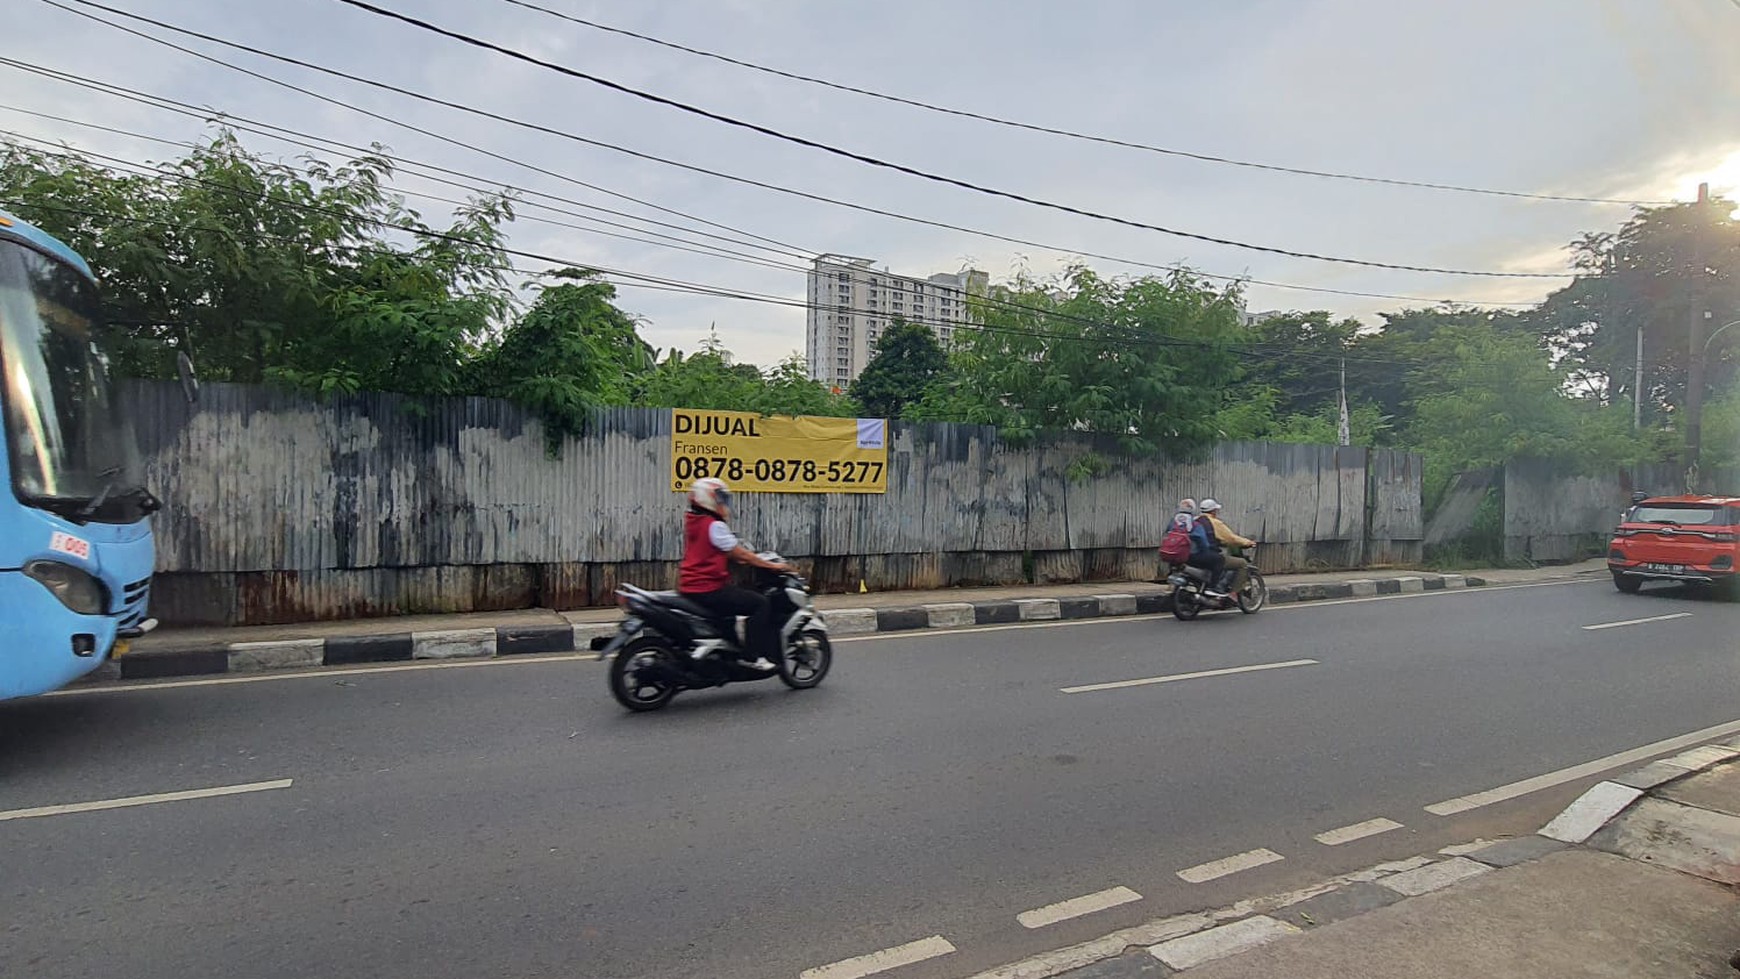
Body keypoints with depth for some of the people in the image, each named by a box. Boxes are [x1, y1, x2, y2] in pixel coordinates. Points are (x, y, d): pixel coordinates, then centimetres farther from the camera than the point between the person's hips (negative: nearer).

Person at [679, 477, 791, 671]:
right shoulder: (714, 526, -15)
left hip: (689, 588, 10)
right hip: (708, 589, -10)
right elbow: (741, 554, -12)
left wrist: (741, 557, 23)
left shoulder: (691, 521, 13)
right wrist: (772, 566, -5)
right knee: (760, 603, -7)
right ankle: (753, 656, -8)